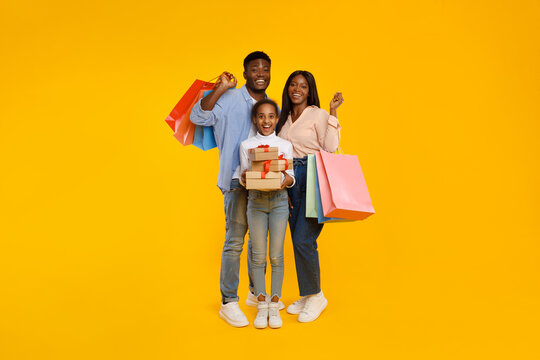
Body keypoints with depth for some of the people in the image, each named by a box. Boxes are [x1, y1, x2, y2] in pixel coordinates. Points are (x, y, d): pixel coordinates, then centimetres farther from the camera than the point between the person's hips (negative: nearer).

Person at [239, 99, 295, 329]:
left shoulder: (285, 145, 6)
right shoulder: (246, 145, 6)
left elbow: (291, 176, 4)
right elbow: (243, 177, 4)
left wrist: (287, 179, -18)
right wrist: (245, 177, -18)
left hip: (279, 201, 0)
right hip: (256, 201, 0)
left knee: (276, 256, 3)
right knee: (258, 256, 4)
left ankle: (274, 306, 16)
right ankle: (261, 306, 16)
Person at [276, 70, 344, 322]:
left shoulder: (318, 115, -3)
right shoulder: (284, 118, 15)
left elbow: (330, 148, -13)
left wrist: (333, 113, -14)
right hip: (291, 180, 6)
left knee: (303, 239, -12)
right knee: (297, 240, 8)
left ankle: (316, 296, 7)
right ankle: (306, 295, 22)